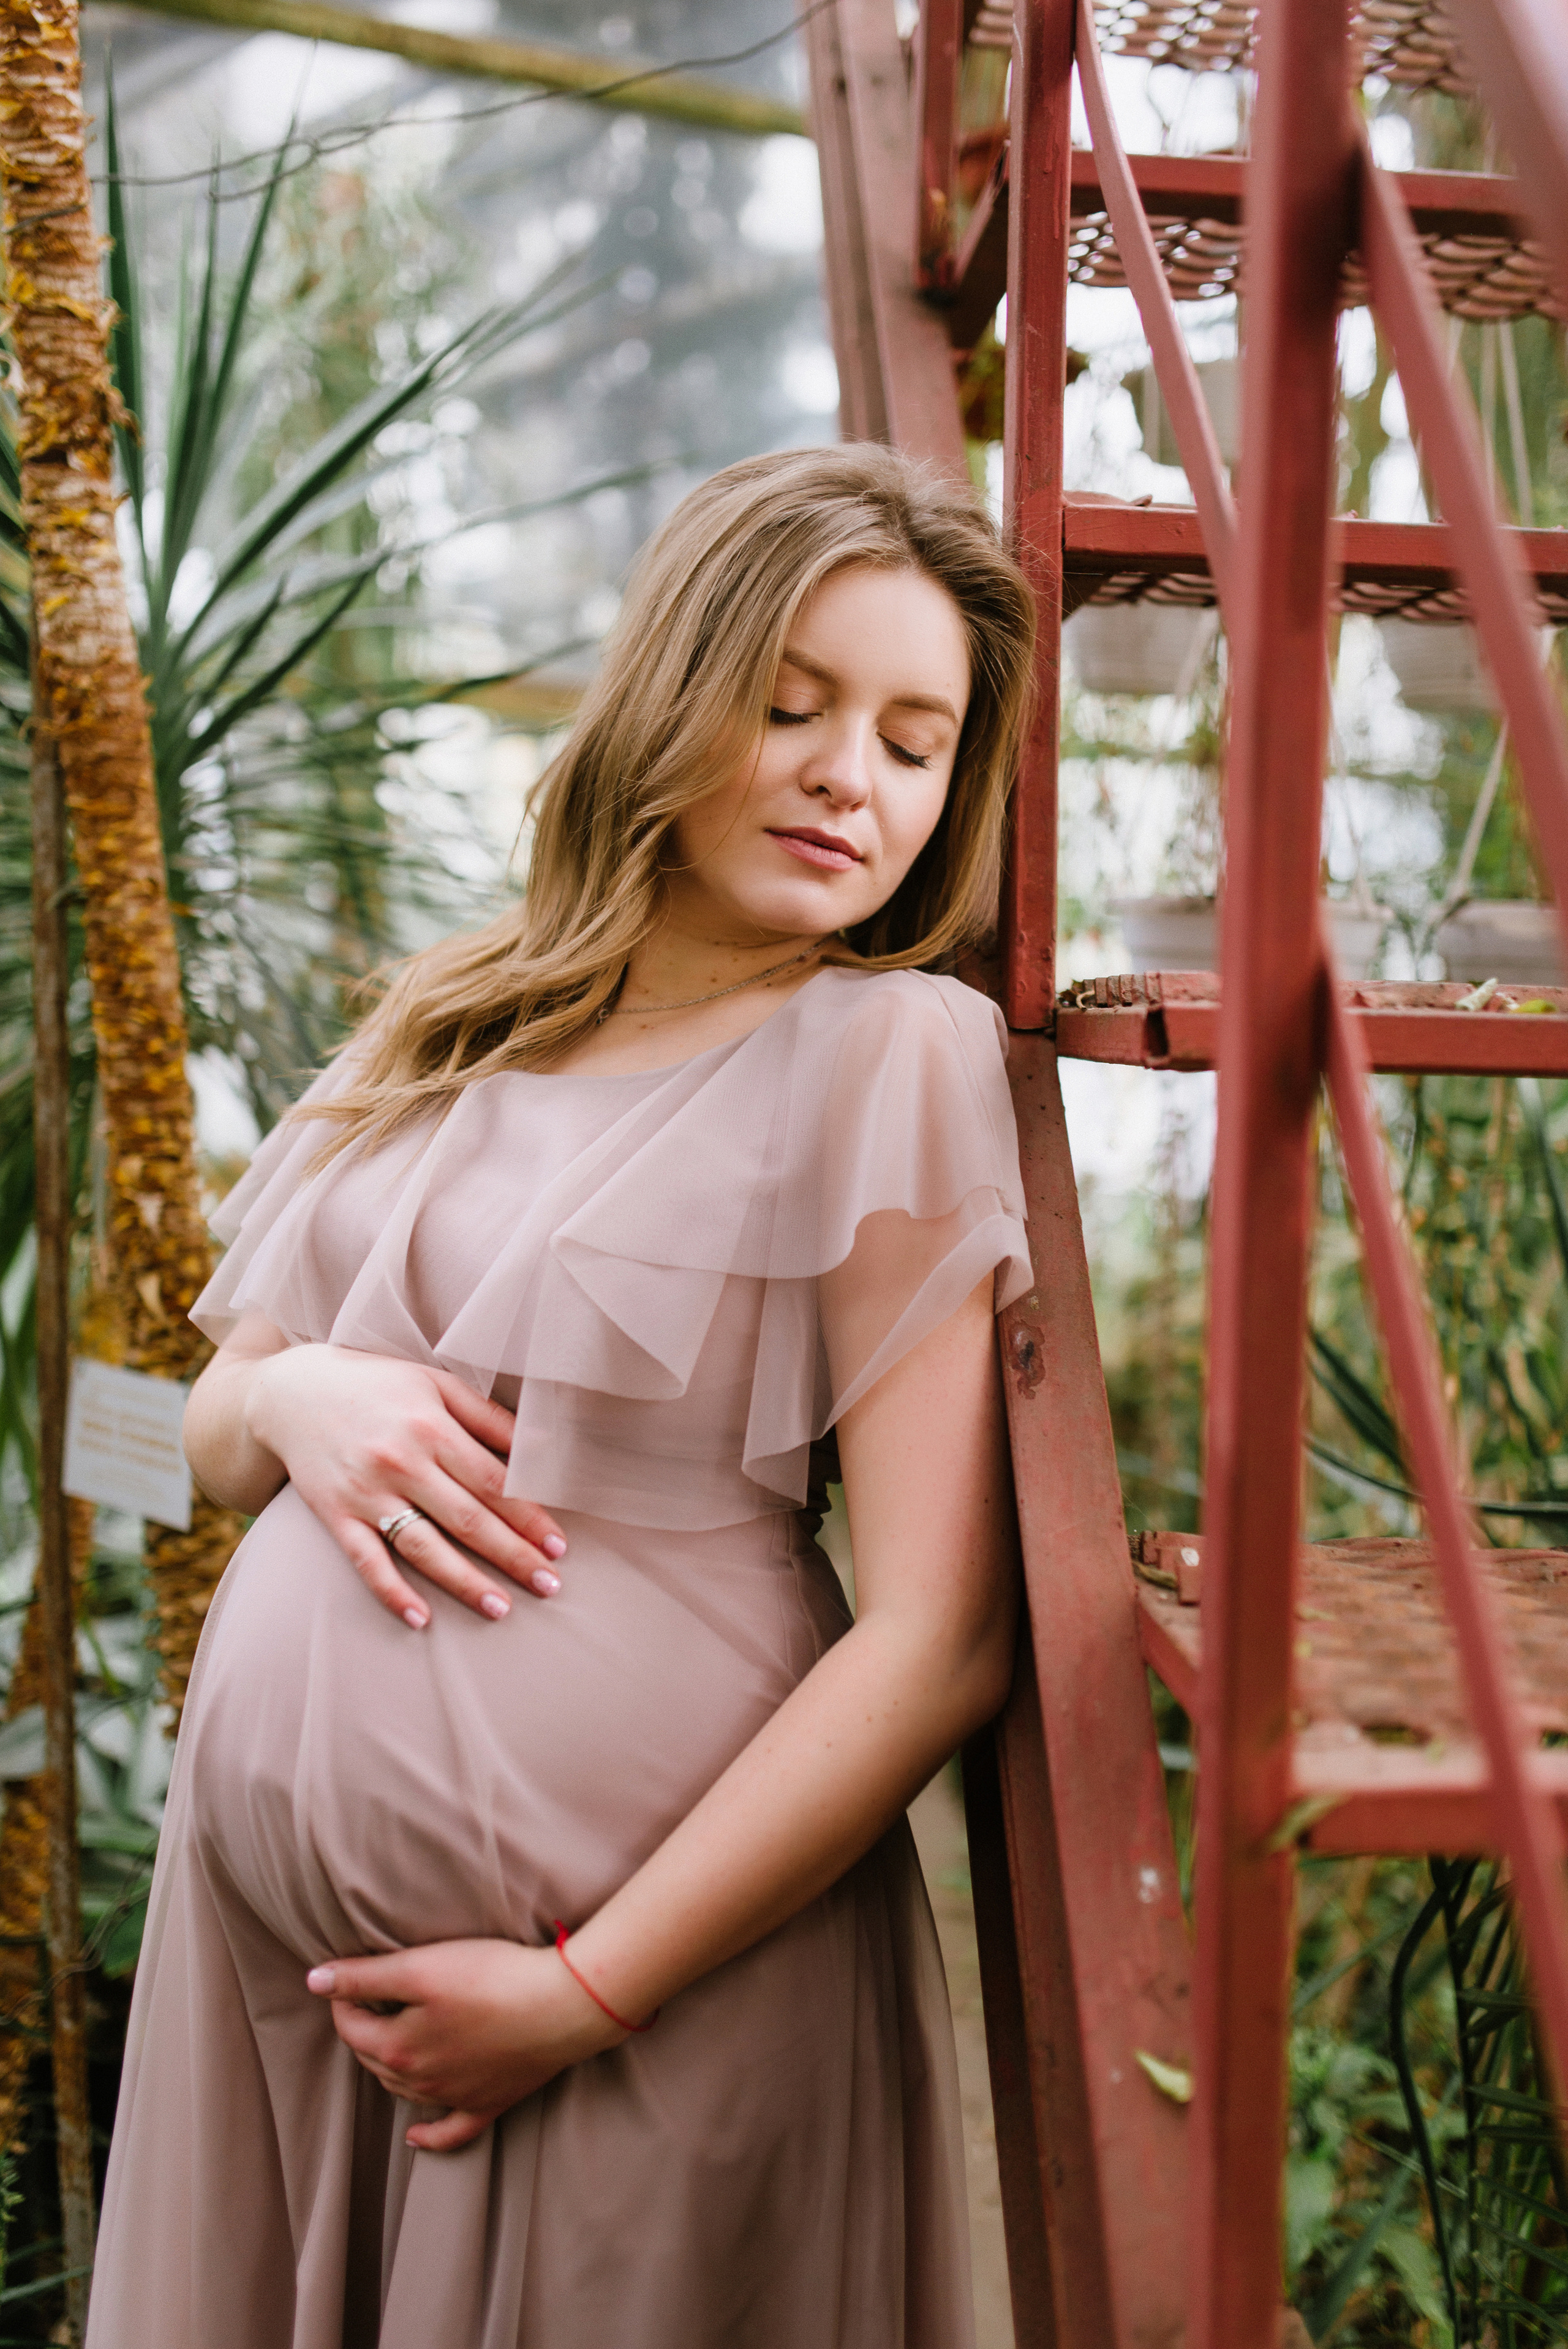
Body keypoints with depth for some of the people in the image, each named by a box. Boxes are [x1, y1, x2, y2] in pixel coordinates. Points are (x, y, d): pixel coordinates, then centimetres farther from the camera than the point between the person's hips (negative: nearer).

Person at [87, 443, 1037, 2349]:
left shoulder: (895, 1054, -10)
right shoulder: (448, 1025, 7)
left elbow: (937, 1641, -15)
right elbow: (209, 1429, 15)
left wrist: (584, 1993, -14)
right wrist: (292, 1400, -7)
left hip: (649, 1932, -5)